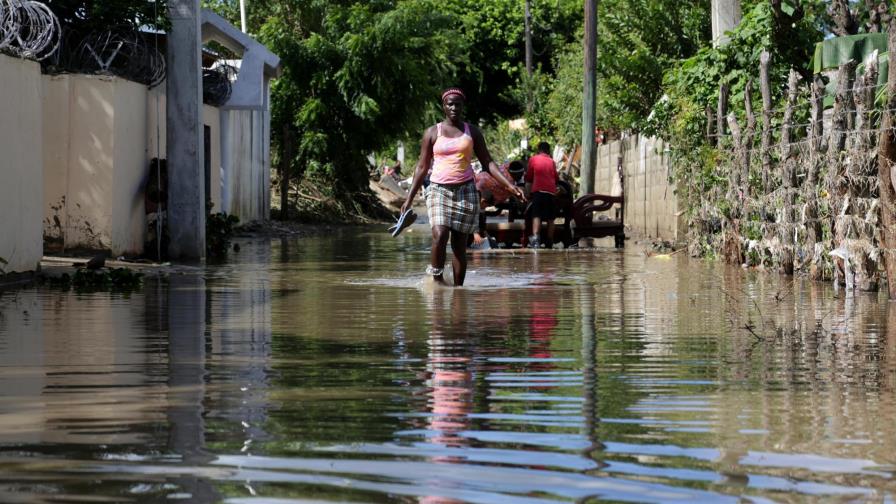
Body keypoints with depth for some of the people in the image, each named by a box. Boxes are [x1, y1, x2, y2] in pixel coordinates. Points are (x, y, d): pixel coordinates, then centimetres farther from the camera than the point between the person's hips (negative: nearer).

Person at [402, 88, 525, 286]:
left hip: (466, 191, 1)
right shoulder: (432, 133, 6)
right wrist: (409, 199, 6)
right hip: (439, 189, -1)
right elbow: (422, 167, 9)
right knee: (440, 235, -22)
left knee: (460, 243, -1)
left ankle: (458, 287, 3)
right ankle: (436, 278, -7)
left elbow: (487, 162, 9)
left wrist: (509, 185, -3)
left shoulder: (472, 132, 9)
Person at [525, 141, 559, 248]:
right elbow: (557, 179, 19)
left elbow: (528, 178, 10)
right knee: (550, 219, 10)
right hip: (551, 191, 2)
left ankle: (535, 237, -33)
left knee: (536, 216, -11)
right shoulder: (551, 161, 14)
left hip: (538, 191, -2)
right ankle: (549, 243, 10)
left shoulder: (533, 159, 9)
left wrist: (528, 193, 22)